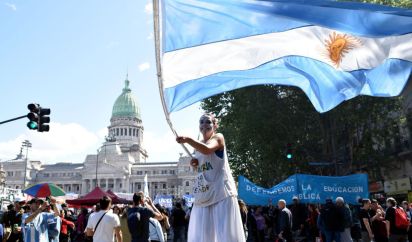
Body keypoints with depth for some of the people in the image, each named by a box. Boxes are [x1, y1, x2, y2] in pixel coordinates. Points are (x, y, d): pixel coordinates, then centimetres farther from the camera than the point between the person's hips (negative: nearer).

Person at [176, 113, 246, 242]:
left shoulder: (218, 137, -3)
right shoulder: (198, 145, 17)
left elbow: (207, 149, -26)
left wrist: (187, 140, -37)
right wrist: (195, 164, 6)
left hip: (221, 191, -7)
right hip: (204, 194, 7)